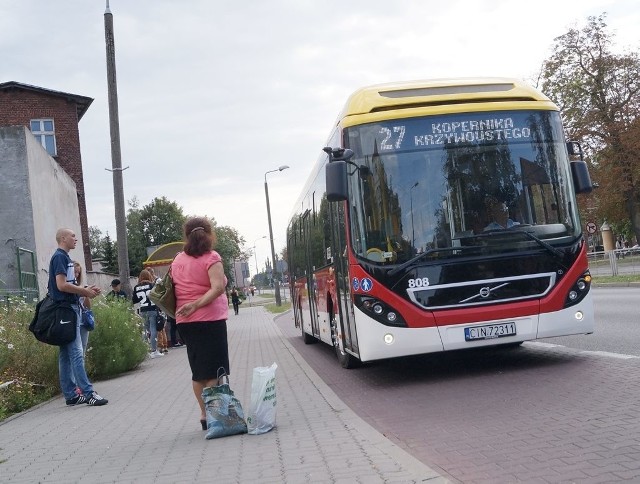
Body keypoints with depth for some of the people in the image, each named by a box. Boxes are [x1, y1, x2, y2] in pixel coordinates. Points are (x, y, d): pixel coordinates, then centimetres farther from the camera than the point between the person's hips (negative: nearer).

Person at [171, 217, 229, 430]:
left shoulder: (178, 260, 10)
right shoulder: (211, 258, -8)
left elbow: (175, 290, 11)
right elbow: (217, 288, -21)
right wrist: (197, 305, -19)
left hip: (185, 322, 6)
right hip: (210, 320, -6)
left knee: (198, 371, 13)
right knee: (214, 371, -1)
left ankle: (205, 415, 18)